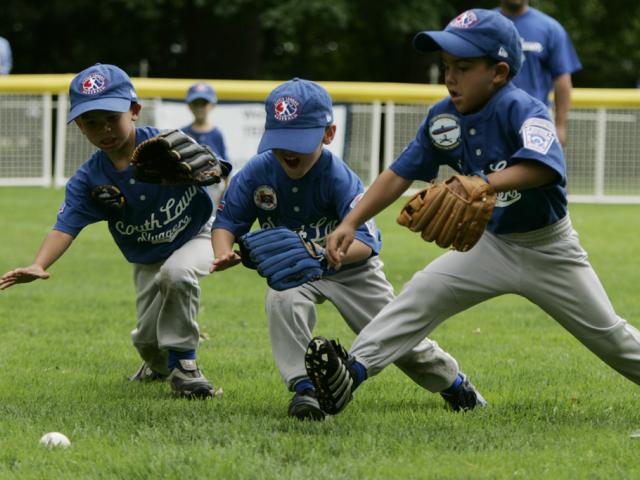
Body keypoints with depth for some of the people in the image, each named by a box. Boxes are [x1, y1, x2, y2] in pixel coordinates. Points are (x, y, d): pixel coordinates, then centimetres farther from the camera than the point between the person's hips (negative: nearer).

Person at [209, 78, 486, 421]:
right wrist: (223, 254, -35)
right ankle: (303, 388, -27)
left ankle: (453, 383, 34)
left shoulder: (339, 178, -30)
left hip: (351, 268, -2)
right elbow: (227, 221, -11)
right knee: (282, 301, -34)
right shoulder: (257, 173, -20)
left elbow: (365, 241, -38)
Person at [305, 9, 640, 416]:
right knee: (423, 293, -13)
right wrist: (351, 223, -16)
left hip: (549, 249, -5)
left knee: (607, 333, 5)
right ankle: (352, 372, -23)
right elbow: (400, 175, -4)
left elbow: (543, 166, -45)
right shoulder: (443, 118, -8)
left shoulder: (522, 109, -27)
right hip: (493, 243, 5)